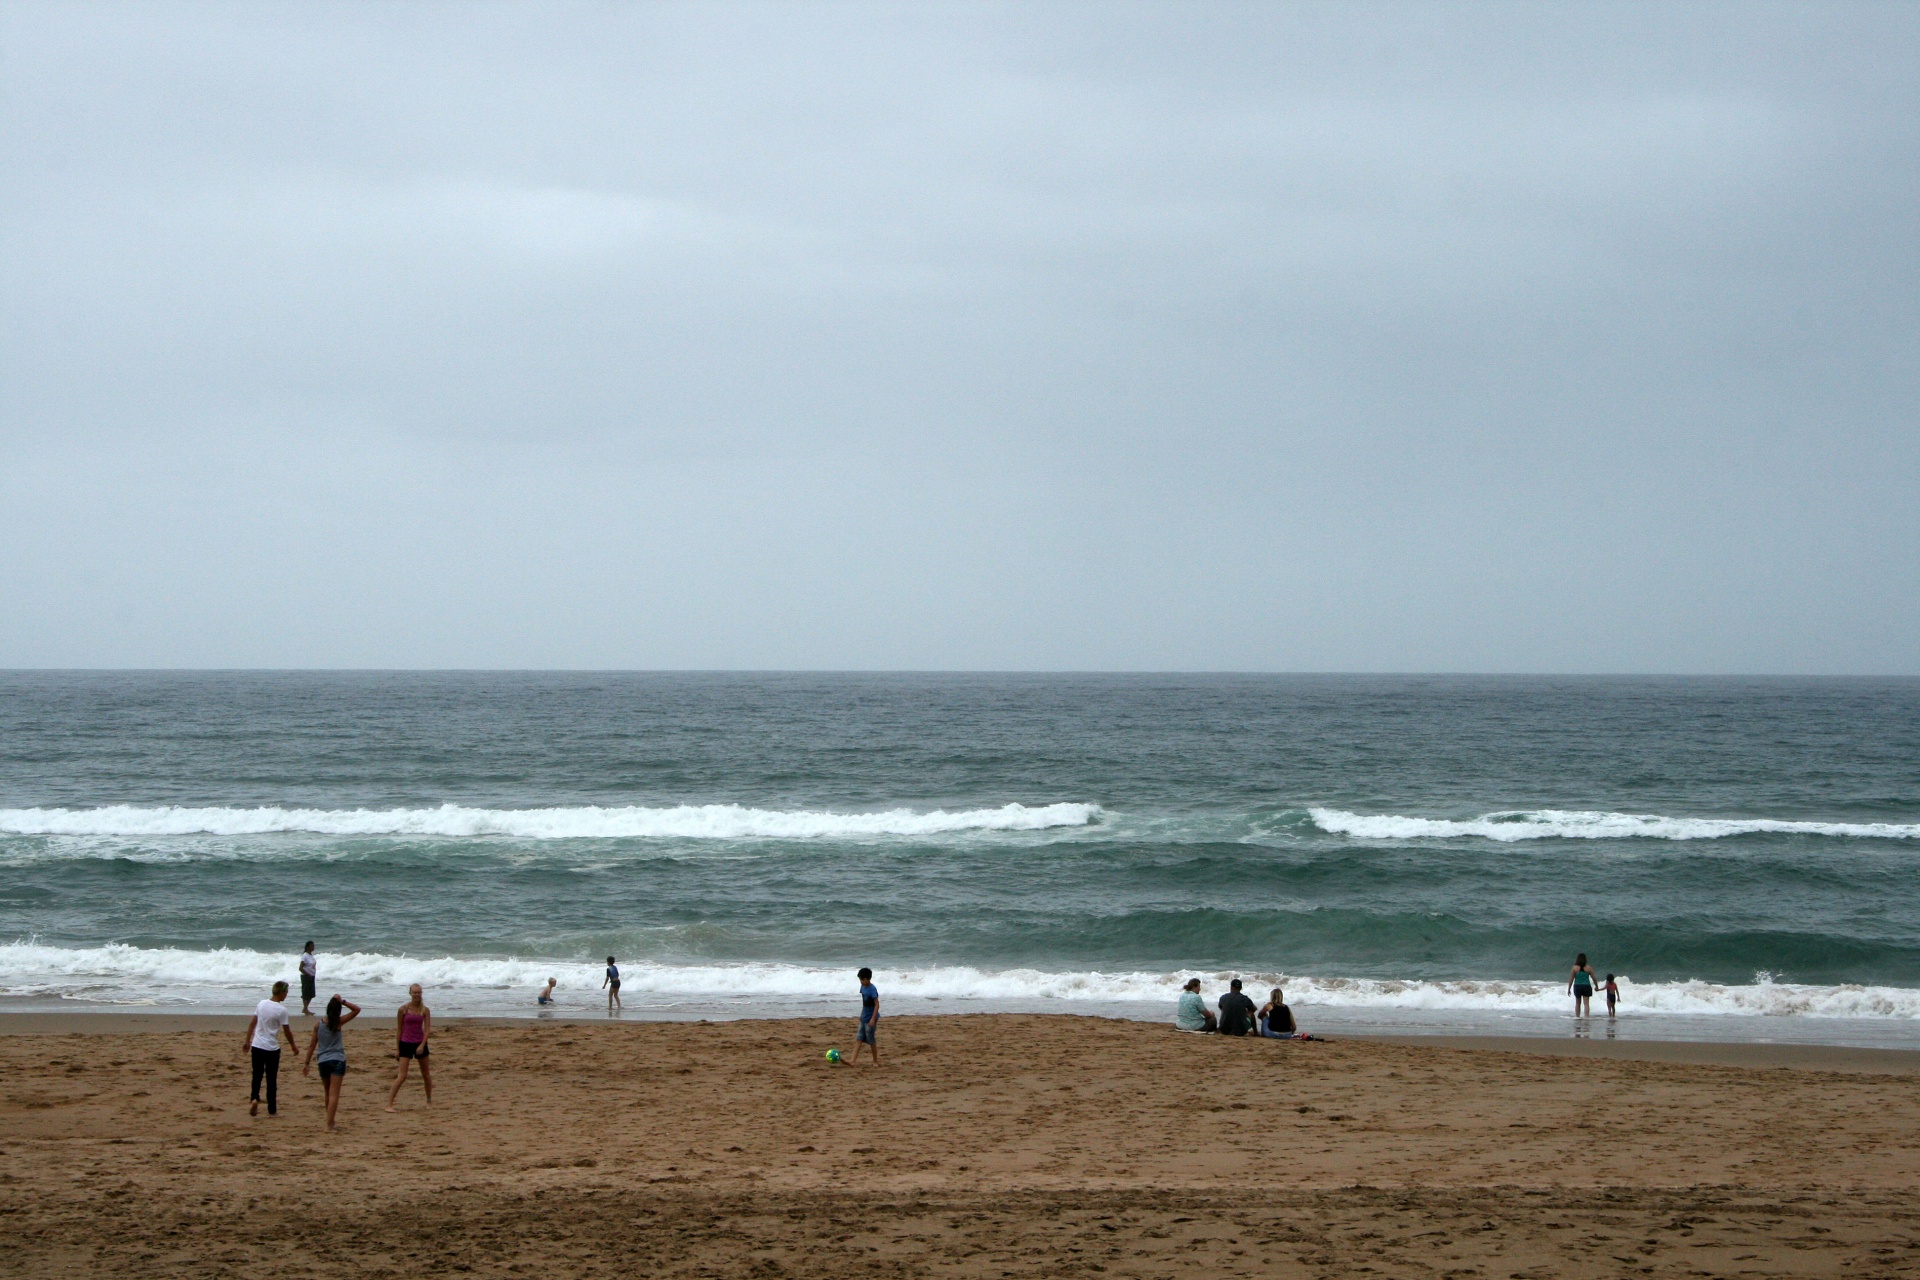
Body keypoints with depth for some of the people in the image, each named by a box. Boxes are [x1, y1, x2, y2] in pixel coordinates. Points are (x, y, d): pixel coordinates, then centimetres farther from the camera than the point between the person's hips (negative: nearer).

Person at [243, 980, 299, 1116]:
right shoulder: (281, 1010, -13)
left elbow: (252, 1023, 9)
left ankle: (254, 1098, -10)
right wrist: (293, 1046, 8)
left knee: (257, 1075, 14)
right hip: (271, 1049, -4)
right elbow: (287, 1031, -6)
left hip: (256, 1046, 4)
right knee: (271, 1079, 6)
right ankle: (272, 1109, 12)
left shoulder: (262, 1004, 3)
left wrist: (247, 1041, 18)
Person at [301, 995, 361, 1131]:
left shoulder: (318, 1025, 2)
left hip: (323, 1061, 4)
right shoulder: (339, 1023, -8)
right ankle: (329, 1125, -17)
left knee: (328, 1093, 19)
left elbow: (312, 1045, 7)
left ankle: (330, 1121, 31)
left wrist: (307, 1062, 13)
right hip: (337, 1061, -4)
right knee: (334, 1094, -7)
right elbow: (357, 1009, -5)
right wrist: (343, 1001, -5)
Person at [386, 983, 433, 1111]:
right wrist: (398, 1048, 5)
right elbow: (400, 1029, 2)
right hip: (406, 1043, -2)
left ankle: (429, 1101, 32)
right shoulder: (403, 1009, -4)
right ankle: (389, 1104, -11)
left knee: (426, 1075, 14)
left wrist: (422, 1045, -18)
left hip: (420, 1044, 2)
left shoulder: (425, 1010, 0)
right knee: (402, 1076, -12)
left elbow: (427, 1029, -4)